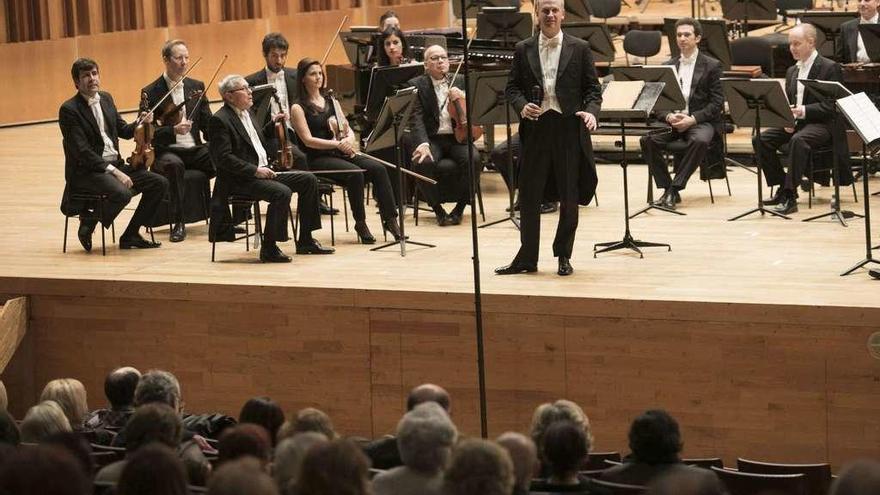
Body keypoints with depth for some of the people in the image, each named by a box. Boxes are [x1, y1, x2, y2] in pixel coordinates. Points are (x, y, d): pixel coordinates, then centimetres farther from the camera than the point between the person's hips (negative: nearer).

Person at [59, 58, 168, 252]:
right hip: (86, 171, -8)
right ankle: (89, 221, -7)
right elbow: (81, 151, -19)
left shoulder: (106, 99, 12)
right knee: (122, 193, -35)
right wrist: (113, 171, -24)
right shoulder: (69, 110, -12)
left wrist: (140, 123, -1)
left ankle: (130, 236, 3)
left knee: (159, 183, -5)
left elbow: (123, 131, 21)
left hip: (115, 165, 8)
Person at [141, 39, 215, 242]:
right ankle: (179, 223, -30)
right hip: (166, 151, -4)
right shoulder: (151, 92, -3)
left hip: (195, 149, 4)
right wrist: (173, 130, -26)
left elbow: (207, 124, 8)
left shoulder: (197, 86, 11)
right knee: (174, 165, -39)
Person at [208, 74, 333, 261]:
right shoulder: (220, 120, -13)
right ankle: (269, 249, -21)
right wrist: (255, 170, -23)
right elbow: (223, 158, -20)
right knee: (282, 192, -30)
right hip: (241, 179, -10)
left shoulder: (247, 112, 16)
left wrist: (272, 124, 17)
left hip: (263, 171, 10)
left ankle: (305, 240, 7)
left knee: (308, 180, 3)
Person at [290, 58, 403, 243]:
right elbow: (308, 140, -11)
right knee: (355, 173, -32)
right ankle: (360, 223, -20)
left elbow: (348, 129, 15)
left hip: (340, 154, 6)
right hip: (318, 159, -6)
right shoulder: (298, 108, -2)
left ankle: (390, 219, -20)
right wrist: (337, 144, -20)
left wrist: (349, 139, -10)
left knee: (378, 169, -19)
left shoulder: (331, 101, 17)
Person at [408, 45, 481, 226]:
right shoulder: (416, 85, 4)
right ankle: (438, 209, -13)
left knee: (473, 159, -29)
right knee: (423, 162, -33)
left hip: (457, 138, 2)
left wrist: (462, 97, -15)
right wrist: (423, 143, -26)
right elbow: (416, 119, -8)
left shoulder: (461, 81, 14)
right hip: (432, 139, -2)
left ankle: (460, 207, -11)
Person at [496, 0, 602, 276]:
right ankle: (527, 258, 11)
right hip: (536, 127, 1)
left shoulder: (579, 49, 4)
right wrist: (522, 106, -12)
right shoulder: (523, 50, 7)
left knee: (569, 196, 5)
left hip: (569, 128, -1)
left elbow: (593, 88, 4)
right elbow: (512, 87, 8)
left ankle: (564, 256, 18)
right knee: (529, 195, 3)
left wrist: (590, 111, -15)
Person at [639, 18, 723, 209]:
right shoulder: (668, 67, 15)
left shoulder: (712, 66, 3)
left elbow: (716, 103, -4)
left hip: (700, 121, -4)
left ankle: (674, 188, -28)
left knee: (700, 141, -37)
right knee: (647, 140, -25)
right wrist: (668, 116, -12)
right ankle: (667, 189, -16)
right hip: (671, 120, 4)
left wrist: (692, 119, -18)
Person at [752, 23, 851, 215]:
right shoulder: (792, 71, 17)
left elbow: (831, 106, -15)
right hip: (794, 123, 7)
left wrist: (803, 111, -27)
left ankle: (790, 197, -35)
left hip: (821, 124, -7)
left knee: (798, 140, -38)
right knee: (760, 140, -15)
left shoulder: (830, 67, -7)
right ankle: (782, 187, -4)